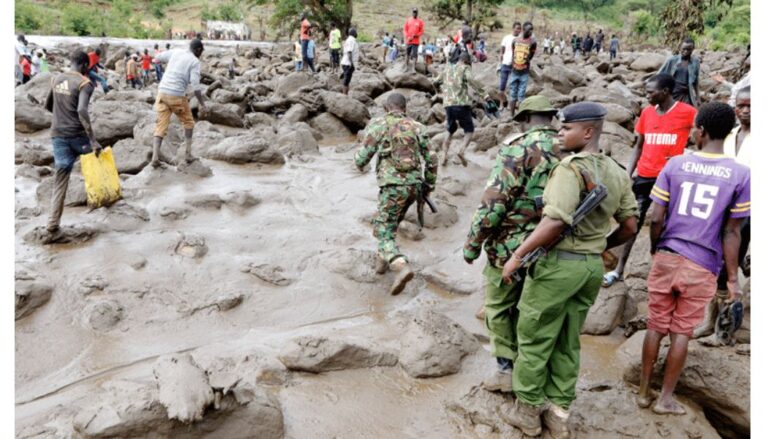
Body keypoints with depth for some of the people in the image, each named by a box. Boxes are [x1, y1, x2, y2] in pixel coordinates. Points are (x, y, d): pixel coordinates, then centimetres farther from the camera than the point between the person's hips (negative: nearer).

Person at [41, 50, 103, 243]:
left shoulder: (56, 79, 12)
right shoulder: (85, 83, -9)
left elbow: (48, 106, 24)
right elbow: (82, 111, -24)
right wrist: (93, 140, -28)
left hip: (57, 135, 6)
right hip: (77, 135, -5)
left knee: (60, 182, 6)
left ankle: (52, 229, 1)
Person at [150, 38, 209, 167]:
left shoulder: (176, 52, 13)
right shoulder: (195, 62, -3)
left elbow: (158, 57, 27)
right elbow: (195, 84, -14)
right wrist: (202, 103, -12)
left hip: (162, 92, 4)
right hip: (177, 96, -4)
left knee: (161, 125, 4)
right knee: (188, 123, 18)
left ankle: (155, 156, -11)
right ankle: (188, 153, 14)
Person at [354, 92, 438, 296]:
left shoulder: (378, 124, -2)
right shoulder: (417, 127, 9)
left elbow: (363, 156, -2)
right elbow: (431, 159, 7)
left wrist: (360, 165, 21)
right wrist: (429, 185, 19)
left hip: (394, 185, -5)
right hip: (414, 184, 5)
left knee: (384, 231, -1)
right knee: (391, 223, 26)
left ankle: (402, 267, -22)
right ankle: (383, 259, 34)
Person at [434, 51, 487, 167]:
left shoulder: (447, 69, 18)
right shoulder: (465, 68, 3)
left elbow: (436, 82, 24)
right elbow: (471, 80, -16)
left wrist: (442, 89, 44)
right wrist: (482, 93, -19)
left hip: (448, 104, 5)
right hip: (462, 104, -4)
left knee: (450, 131, 21)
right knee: (469, 130, 9)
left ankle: (445, 156, 7)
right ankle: (462, 151, -15)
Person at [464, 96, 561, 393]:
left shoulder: (518, 148, -15)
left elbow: (493, 202, -20)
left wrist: (473, 242, -10)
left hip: (511, 246, -6)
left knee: (499, 308, 11)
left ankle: (506, 369, 16)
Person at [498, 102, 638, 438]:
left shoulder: (571, 167, -18)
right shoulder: (617, 173, 7)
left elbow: (556, 221, -28)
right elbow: (630, 226, 11)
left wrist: (516, 256, -22)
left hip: (559, 262, -8)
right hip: (592, 266, 8)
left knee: (534, 341, 8)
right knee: (567, 343, 17)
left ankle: (528, 412, 21)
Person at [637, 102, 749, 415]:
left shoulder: (675, 164, -5)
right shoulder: (741, 174, -7)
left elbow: (656, 219, -6)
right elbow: (731, 232, -6)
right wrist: (733, 278, 2)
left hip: (666, 258, 1)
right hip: (702, 267, -1)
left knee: (656, 327, 12)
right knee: (681, 333, 10)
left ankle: (644, 392, 23)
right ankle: (665, 399, 21)